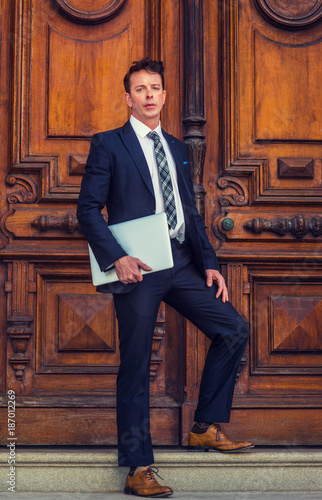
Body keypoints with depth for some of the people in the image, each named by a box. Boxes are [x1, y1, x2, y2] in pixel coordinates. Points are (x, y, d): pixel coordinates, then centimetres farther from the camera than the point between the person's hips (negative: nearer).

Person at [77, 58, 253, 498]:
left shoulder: (177, 148, 19)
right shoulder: (108, 145, 1)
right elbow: (88, 209, -5)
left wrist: (210, 264, 9)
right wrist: (116, 258, -18)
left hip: (181, 264, 6)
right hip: (137, 267, -6)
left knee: (234, 329, 0)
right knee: (135, 366, -3)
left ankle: (206, 428, 12)